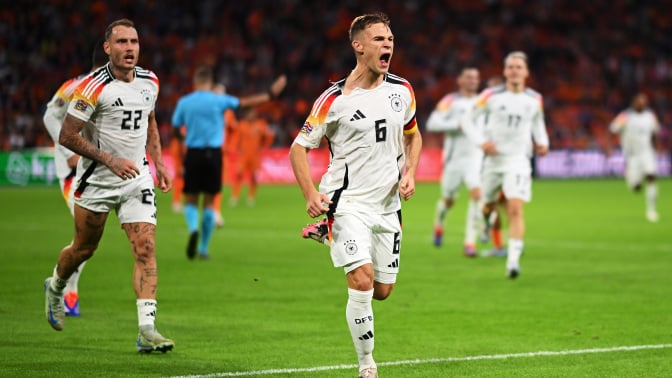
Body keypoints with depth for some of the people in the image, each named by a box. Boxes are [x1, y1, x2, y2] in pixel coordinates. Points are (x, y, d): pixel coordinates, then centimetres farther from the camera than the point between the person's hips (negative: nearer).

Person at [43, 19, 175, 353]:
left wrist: (158, 164, 12)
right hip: (97, 182, -4)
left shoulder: (150, 82, 2)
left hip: (137, 180, 4)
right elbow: (67, 136, -16)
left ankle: (147, 330, -15)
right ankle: (55, 288, 46)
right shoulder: (94, 87, -18)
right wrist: (110, 160, -21)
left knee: (146, 249, -11)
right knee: (83, 249, 12)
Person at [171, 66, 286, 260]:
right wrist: (270, 94, 10)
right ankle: (204, 248, 8)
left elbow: (175, 130, 4)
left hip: (193, 154, 0)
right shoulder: (218, 100, -4)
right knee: (209, 202, 8)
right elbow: (246, 102, 1)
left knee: (190, 201, 8)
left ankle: (193, 229, -24)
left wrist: (182, 136, 25)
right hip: (213, 154, 0)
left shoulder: (183, 102, 0)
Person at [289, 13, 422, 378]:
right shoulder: (334, 99, -11)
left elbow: (412, 135, 21)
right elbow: (299, 147, -4)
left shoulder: (402, 90, 4)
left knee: (383, 290, 7)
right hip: (348, 204, -5)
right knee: (363, 282, -19)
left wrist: (409, 173, 4)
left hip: (387, 205, 5)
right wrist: (310, 194, -17)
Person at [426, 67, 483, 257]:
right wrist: (459, 124, -22)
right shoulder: (450, 101, -6)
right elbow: (432, 123, -17)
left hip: (475, 157, 2)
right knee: (448, 200, 10)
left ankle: (470, 243, -16)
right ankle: (438, 225, 46)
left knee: (476, 194, -19)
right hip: (454, 157, -2)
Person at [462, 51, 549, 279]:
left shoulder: (535, 100, 2)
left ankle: (513, 260, -22)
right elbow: (468, 119, 0)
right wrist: (481, 141, -14)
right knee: (489, 206, 16)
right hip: (494, 159, 1)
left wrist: (542, 141, 5)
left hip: (518, 160, -1)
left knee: (515, 209, -18)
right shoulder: (491, 96, -7)